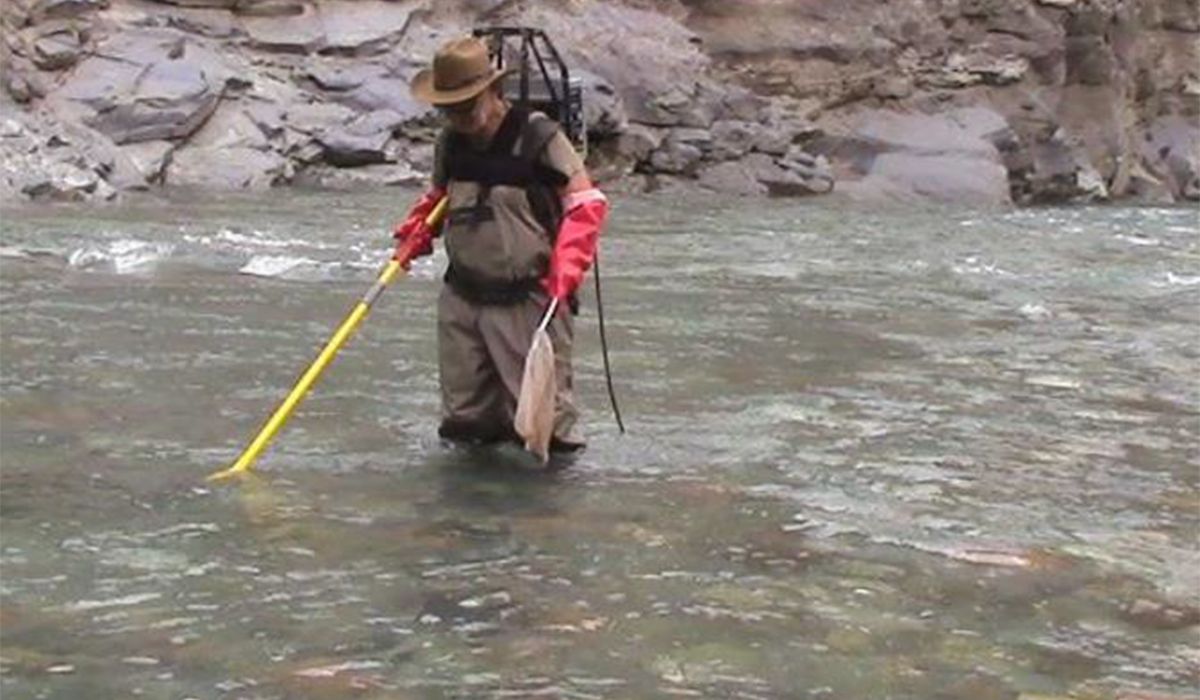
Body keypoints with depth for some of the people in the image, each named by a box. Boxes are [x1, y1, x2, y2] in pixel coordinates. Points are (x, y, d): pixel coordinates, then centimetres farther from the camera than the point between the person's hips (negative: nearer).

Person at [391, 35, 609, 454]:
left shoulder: (538, 137, -13)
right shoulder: (451, 142, 6)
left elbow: (586, 202, -10)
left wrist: (568, 265, -22)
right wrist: (418, 228, 2)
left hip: (525, 298, -6)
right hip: (462, 294, 6)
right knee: (464, 413, 13)